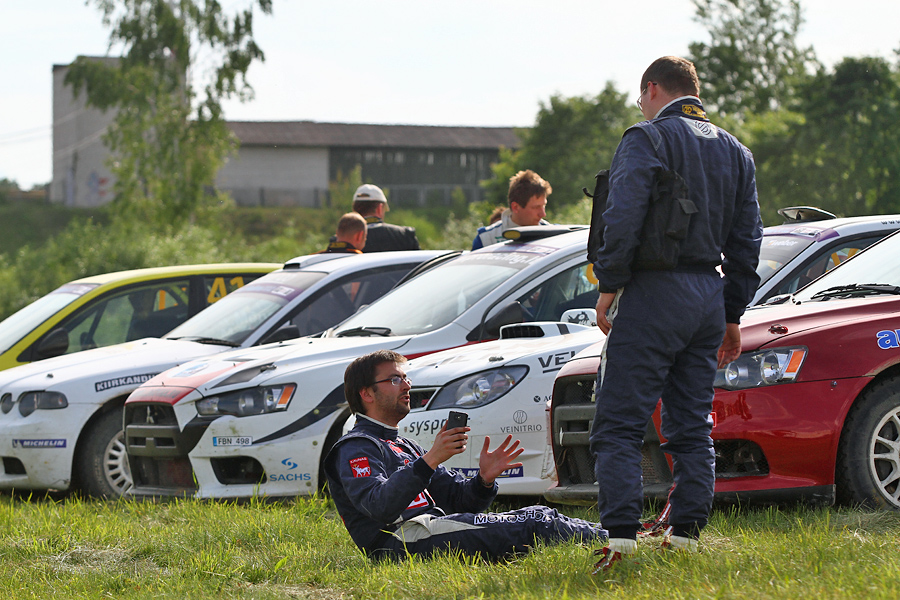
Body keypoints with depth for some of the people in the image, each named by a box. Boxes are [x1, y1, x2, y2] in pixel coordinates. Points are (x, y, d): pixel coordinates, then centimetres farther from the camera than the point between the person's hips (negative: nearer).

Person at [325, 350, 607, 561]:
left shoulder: (405, 447, 31)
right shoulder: (355, 448, 0)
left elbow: (456, 497, 23)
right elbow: (378, 506, -20)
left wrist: (484, 479, 0)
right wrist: (430, 461, -28)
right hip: (404, 536, -9)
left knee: (537, 514, -8)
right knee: (529, 527, -22)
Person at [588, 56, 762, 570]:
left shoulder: (647, 139, -5)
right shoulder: (735, 152, 16)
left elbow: (624, 219, -17)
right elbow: (746, 242, 16)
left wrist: (609, 286, -8)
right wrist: (732, 316, 19)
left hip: (655, 294, -7)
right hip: (709, 297, 7)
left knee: (620, 423, -7)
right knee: (692, 426, 11)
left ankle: (621, 535, -16)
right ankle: (686, 536, 9)